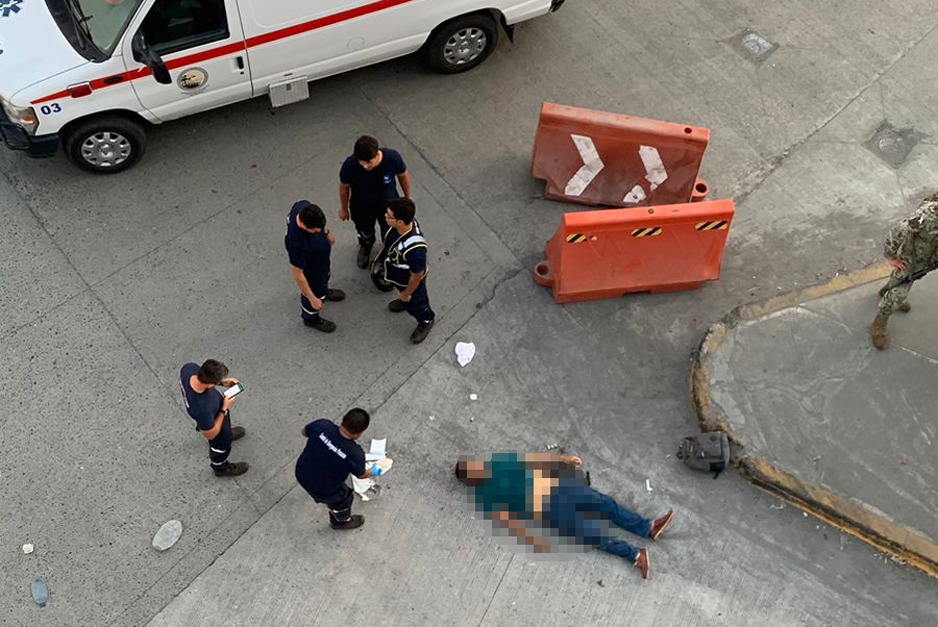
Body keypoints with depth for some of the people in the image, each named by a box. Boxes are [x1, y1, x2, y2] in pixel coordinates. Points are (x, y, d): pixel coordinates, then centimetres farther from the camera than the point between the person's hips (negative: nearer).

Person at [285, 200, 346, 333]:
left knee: (324, 277, 37)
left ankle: (324, 292, 72)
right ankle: (311, 319, 57)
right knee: (315, 291, 25)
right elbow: (297, 273, -33)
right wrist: (312, 298, -22)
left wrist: (326, 233, 14)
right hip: (311, 270, -6)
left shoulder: (304, 206, -31)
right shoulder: (296, 244, -48)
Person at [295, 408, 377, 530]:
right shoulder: (355, 454, -33)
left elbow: (304, 432, -3)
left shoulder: (322, 425, -26)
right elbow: (361, 475, -11)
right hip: (322, 491, -4)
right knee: (344, 498, 29)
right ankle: (342, 521, 59)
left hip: (301, 475, 4)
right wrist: (372, 472, 12)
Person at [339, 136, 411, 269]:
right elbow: (344, 187, -14)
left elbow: (403, 176, -12)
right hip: (361, 208, 0)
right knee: (365, 233, 30)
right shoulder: (350, 165, -37)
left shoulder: (393, 158, -36)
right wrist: (344, 209, 2)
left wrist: (407, 198, 3)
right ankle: (365, 247, 67)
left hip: (388, 204, 0)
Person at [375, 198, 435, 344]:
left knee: (414, 303, 26)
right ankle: (405, 302, 70)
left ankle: (426, 321, 56)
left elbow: (416, 276, -30)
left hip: (410, 281, -5)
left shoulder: (415, 247, -48)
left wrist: (406, 294, -12)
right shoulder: (401, 223, -27)